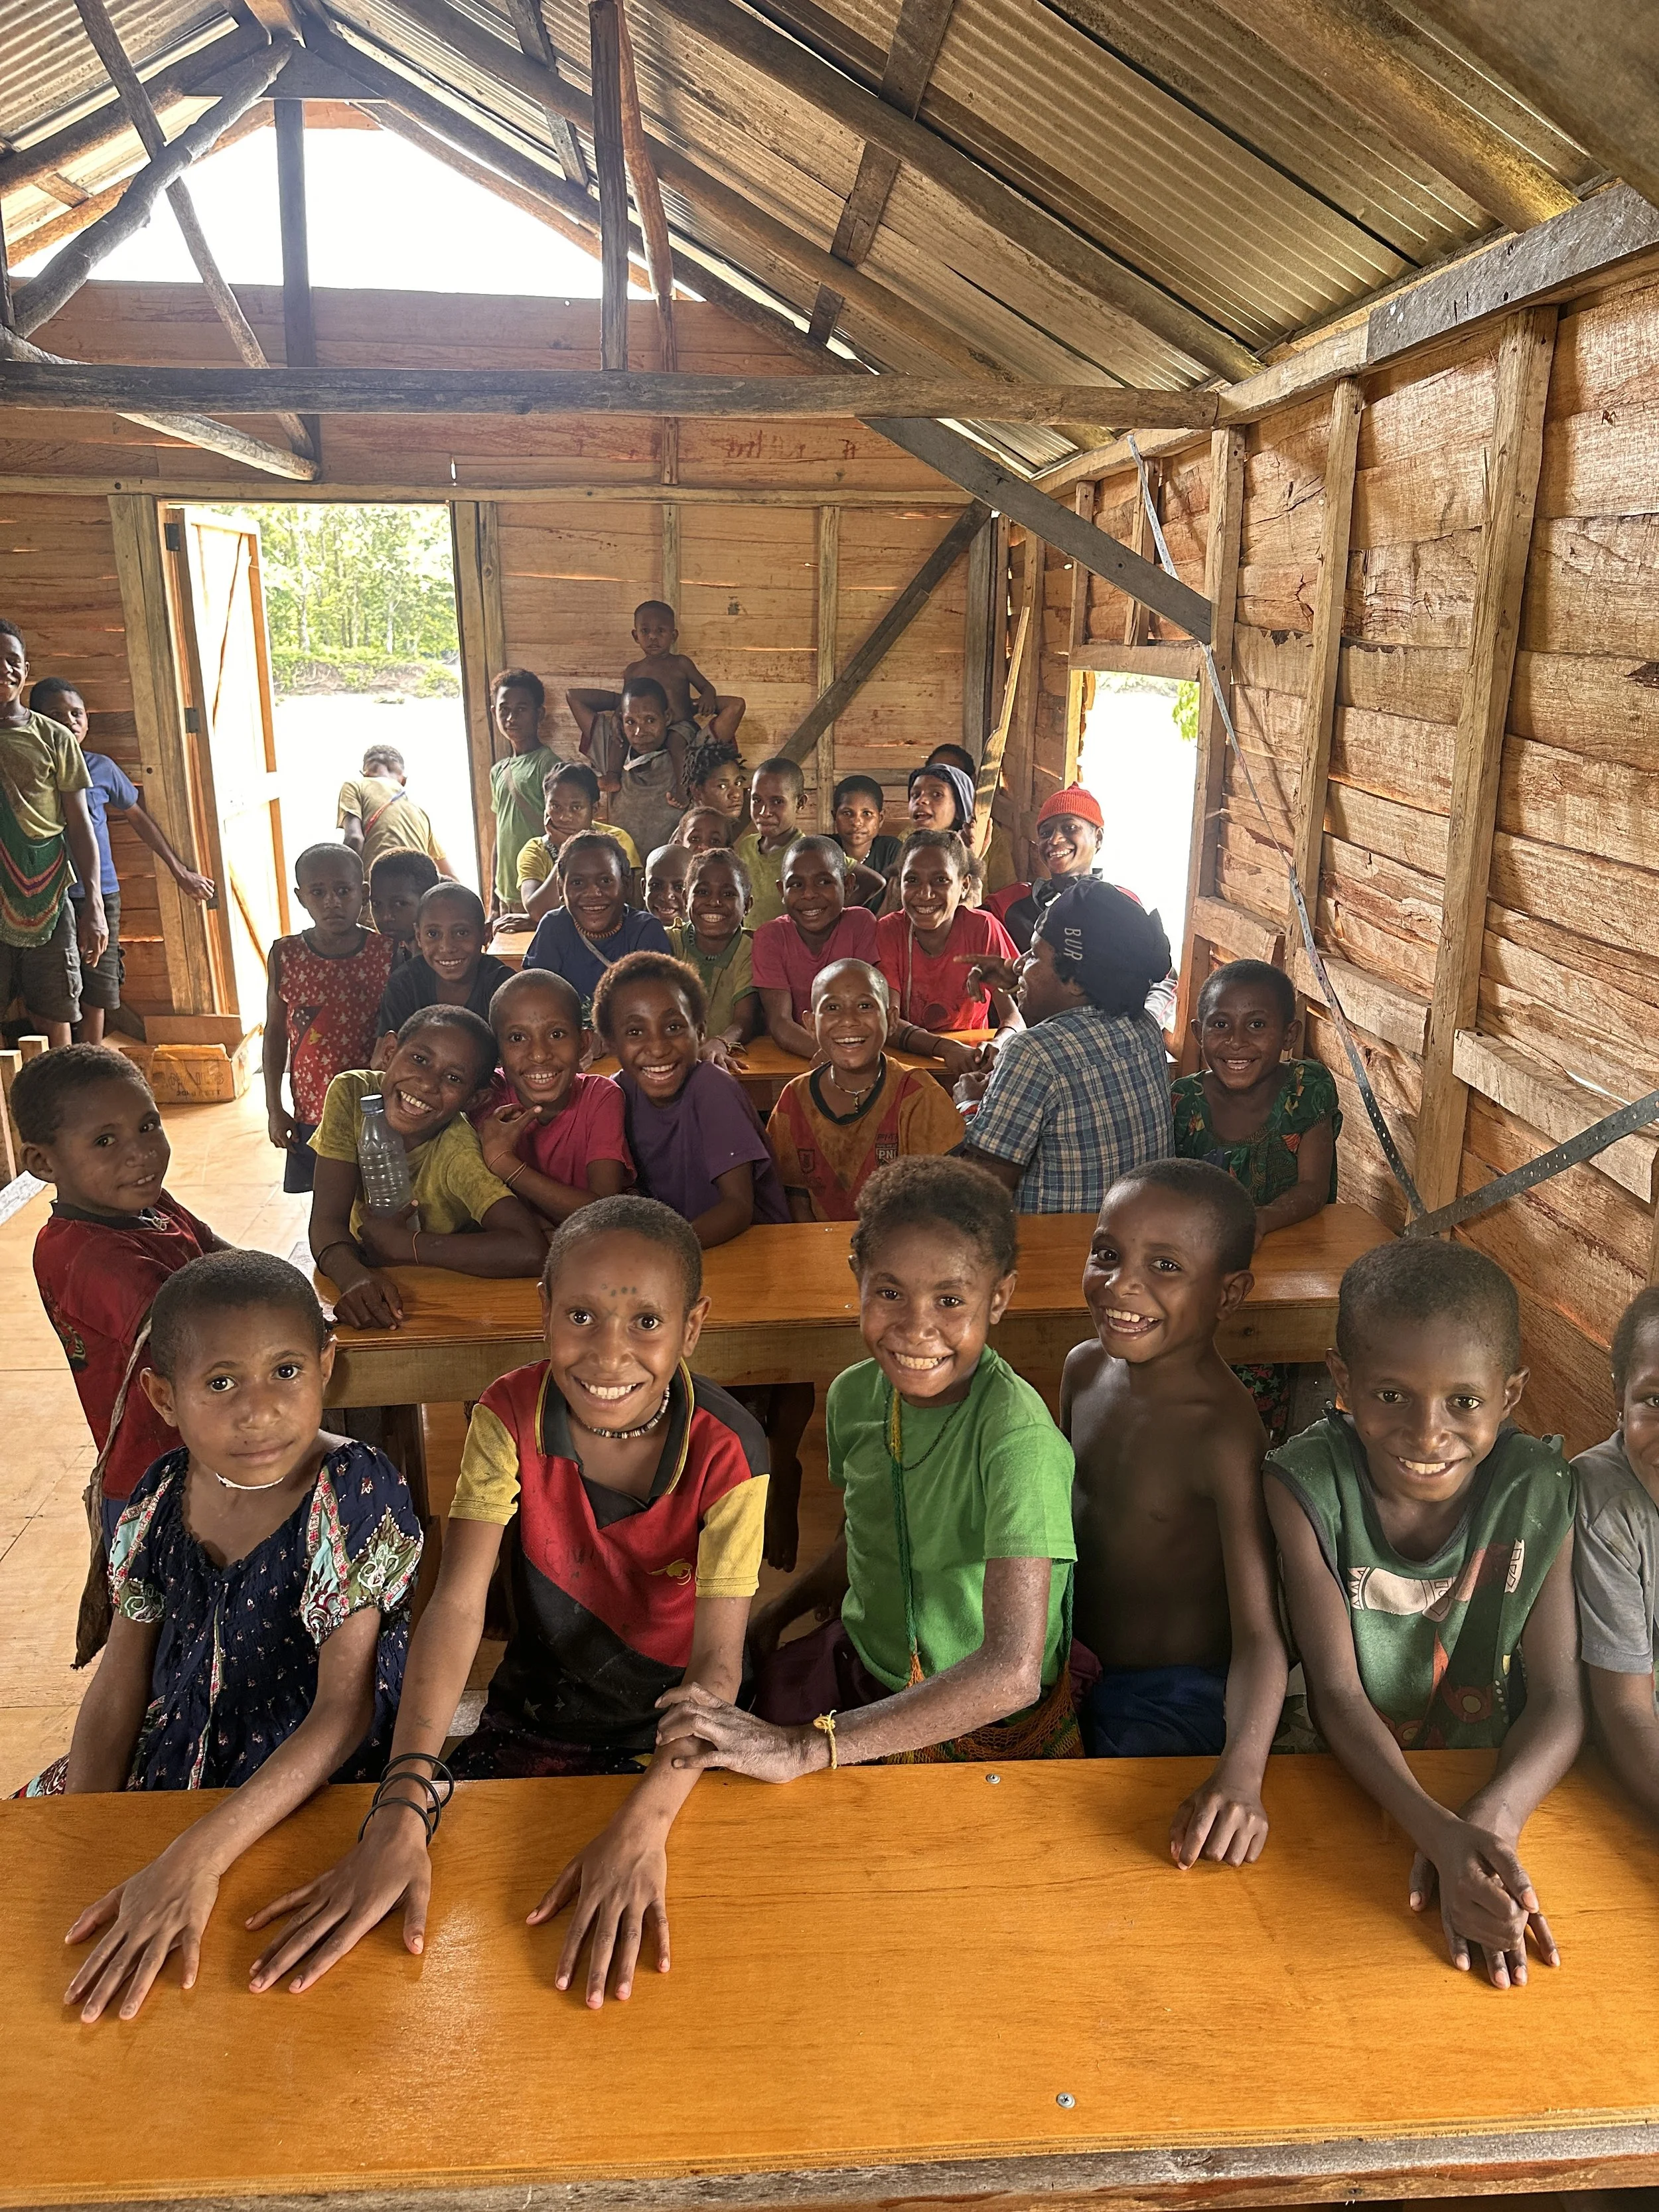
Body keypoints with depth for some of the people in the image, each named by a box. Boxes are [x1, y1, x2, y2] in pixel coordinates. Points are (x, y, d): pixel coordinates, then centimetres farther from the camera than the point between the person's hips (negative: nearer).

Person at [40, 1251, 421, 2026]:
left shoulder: (356, 1492, -22)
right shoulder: (162, 1498, -6)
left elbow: (343, 1713, -23)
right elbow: (119, 1688, 3)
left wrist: (194, 1859, -30)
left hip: (316, 1786, -5)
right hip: (171, 1762, 6)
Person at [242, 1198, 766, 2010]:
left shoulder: (726, 1451, -22)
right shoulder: (510, 1417, -16)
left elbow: (719, 1661, -25)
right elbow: (456, 1607, -23)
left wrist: (640, 1828, -41)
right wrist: (401, 1807, -36)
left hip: (672, 1735, -2)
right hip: (532, 1709, 2)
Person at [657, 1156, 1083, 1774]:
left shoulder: (1017, 1435, -28)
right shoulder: (854, 1395, -7)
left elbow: (1012, 1673, -35)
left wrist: (803, 1747, -37)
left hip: (989, 1728, -6)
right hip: (860, 1671, 6)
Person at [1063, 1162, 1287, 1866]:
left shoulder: (1224, 1433, -29)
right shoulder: (1086, 1369, -7)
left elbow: (1258, 1634, -34)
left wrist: (1240, 1773, -49)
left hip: (1174, 1704, -6)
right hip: (1081, 1671, 7)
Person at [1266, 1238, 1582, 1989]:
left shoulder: (1538, 1490, -12)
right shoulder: (1307, 1484, -18)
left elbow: (1558, 1698, -13)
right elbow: (1336, 1692, -19)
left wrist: (1491, 1819, -32)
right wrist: (1442, 1835, -34)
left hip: (1498, 1781, 3)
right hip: (1354, 1779, -2)